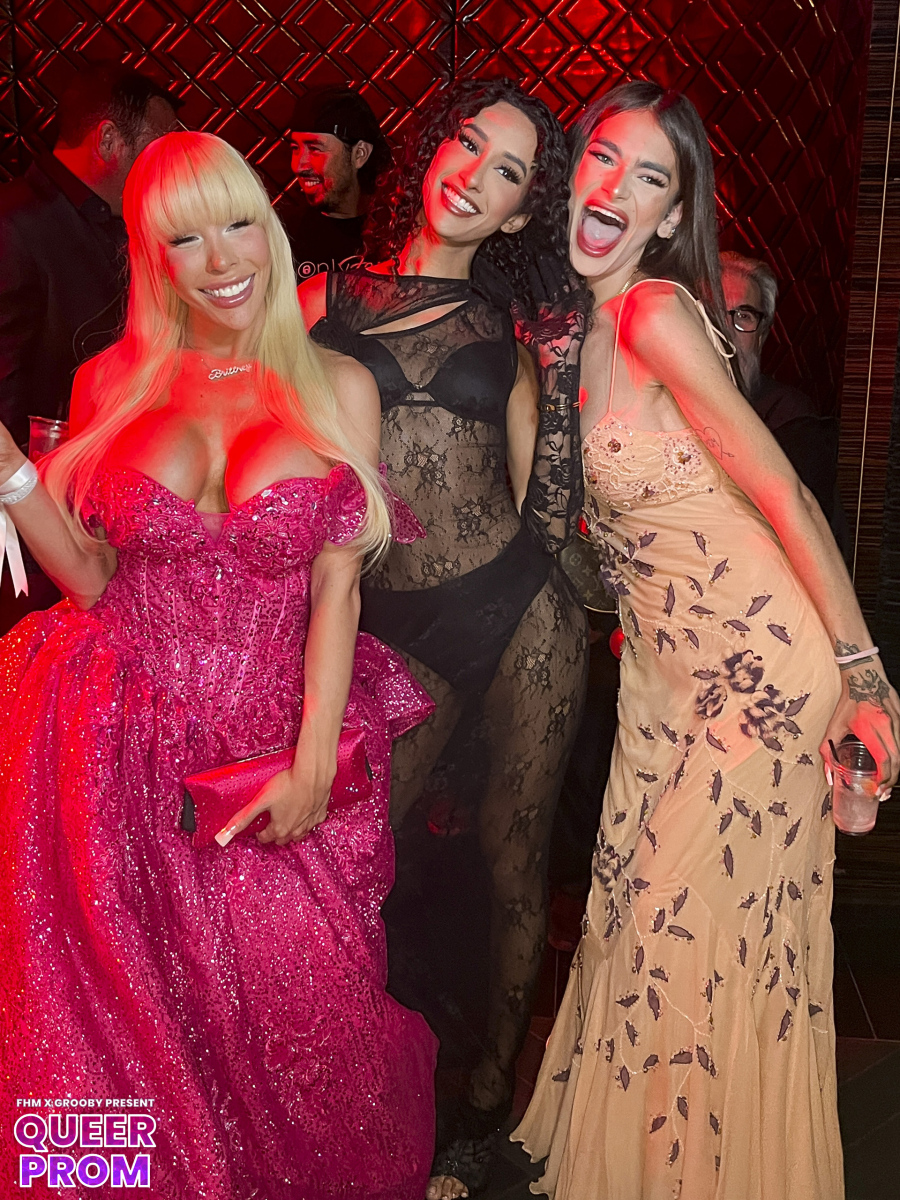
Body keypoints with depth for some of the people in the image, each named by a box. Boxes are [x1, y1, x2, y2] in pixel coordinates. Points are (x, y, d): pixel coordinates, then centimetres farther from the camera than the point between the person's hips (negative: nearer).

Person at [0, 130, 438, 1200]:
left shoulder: (339, 390, 4)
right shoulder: (112, 385, 7)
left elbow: (336, 589, -2)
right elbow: (95, 578, 5)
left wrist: (313, 764, -10)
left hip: (273, 743, -1)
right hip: (124, 749, 1)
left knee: (302, 1010, -4)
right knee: (143, 1015, 4)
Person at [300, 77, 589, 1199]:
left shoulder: (512, 325, 7)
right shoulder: (324, 299, 5)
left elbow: (547, 512, -1)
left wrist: (562, 366, -6)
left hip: (519, 614, 1)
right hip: (390, 631, 0)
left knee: (510, 861, 10)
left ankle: (483, 1105, 33)